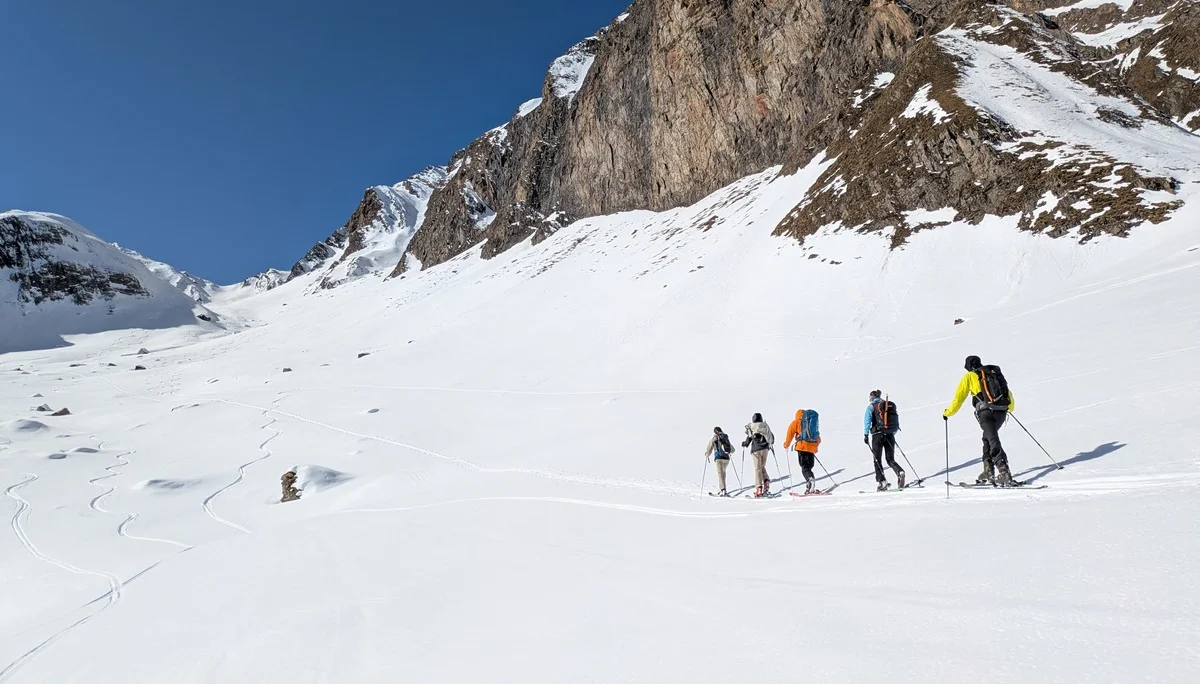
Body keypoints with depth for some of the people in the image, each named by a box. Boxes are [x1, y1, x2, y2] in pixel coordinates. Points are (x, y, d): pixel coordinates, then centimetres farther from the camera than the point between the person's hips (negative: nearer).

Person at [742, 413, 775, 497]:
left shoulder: (751, 427, -4)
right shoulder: (766, 426, 7)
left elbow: (749, 439, -8)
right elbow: (772, 438, 14)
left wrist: (744, 444, 12)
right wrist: (770, 443, 35)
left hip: (756, 449, -3)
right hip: (765, 449, 3)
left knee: (757, 468, -2)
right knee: (762, 466, 19)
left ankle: (758, 488, -8)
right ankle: (766, 482, -2)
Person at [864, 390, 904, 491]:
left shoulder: (871, 406, -1)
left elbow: (867, 421, -11)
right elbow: (896, 423, 15)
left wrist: (865, 434, -10)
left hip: (877, 435, -4)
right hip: (890, 436, 4)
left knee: (877, 460, 7)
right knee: (890, 459, 12)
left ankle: (881, 482, 1)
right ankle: (900, 472, -15)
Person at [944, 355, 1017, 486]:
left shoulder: (969, 376, 12)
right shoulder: (995, 373, 26)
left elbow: (958, 398, 11)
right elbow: (1009, 396, 32)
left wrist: (947, 413, 25)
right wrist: (1010, 408, 53)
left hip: (986, 412, -6)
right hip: (1002, 412, 6)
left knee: (994, 442, -12)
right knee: (987, 439, 22)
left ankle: (1004, 473, -24)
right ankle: (988, 471, 20)